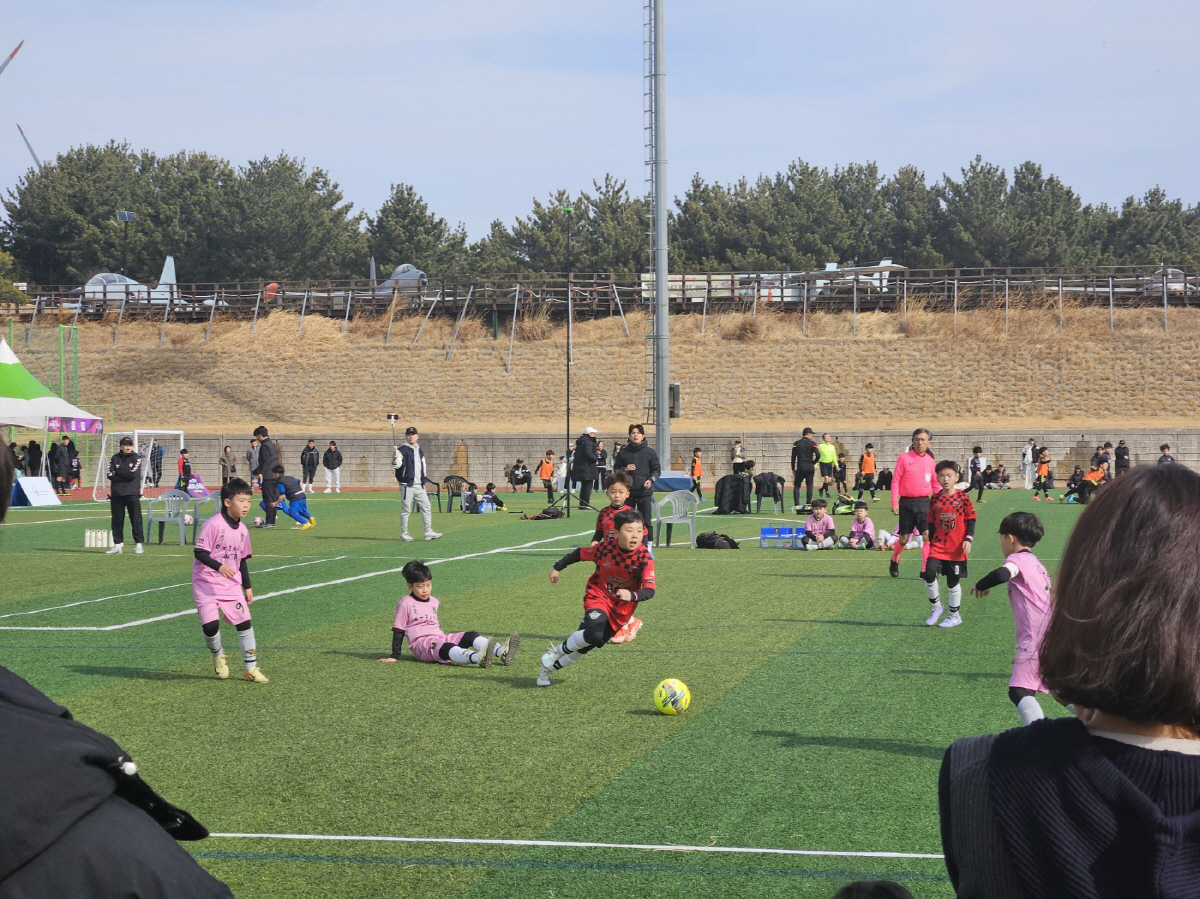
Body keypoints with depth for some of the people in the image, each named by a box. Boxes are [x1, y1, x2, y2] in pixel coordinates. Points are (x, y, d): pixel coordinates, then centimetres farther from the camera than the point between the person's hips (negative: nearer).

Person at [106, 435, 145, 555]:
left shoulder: (136, 458, 2)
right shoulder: (115, 458, 8)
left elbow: (133, 474, -12)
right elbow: (110, 475, -4)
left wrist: (118, 474, -5)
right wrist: (126, 475, -10)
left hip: (132, 493, -3)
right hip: (117, 494, 3)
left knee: (136, 519, -6)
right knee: (117, 520, 6)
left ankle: (139, 544, -2)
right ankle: (118, 545, 14)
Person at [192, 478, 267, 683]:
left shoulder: (242, 530, 7)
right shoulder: (213, 524, -15)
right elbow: (200, 552, -18)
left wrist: (247, 586, 15)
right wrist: (219, 566, -32)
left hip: (231, 585, 6)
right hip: (206, 584, -6)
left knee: (244, 622, -2)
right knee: (210, 625, -15)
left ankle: (251, 668, 8)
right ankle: (218, 656, 18)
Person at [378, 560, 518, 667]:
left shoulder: (433, 601, 20)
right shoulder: (406, 603, 0)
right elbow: (398, 630, 0)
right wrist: (395, 656, -1)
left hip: (440, 638, 7)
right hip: (420, 644, -7)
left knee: (471, 636, -16)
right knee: (445, 647, -37)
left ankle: (501, 652, -42)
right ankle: (477, 658, -66)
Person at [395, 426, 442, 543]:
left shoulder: (420, 451, 17)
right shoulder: (403, 450, -6)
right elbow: (398, 464, -22)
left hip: (419, 486, 7)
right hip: (407, 486, -7)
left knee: (426, 508, 4)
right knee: (406, 510, -3)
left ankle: (428, 532, 6)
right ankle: (404, 534, 3)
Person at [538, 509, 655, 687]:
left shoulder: (644, 556, -20)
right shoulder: (605, 547, -17)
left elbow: (649, 590, -26)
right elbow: (580, 553, 2)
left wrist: (632, 596, -46)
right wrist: (557, 567, 12)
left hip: (622, 608, 1)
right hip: (598, 597, -1)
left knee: (586, 645, 6)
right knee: (594, 633, -31)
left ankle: (549, 667, 29)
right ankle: (558, 650, -4)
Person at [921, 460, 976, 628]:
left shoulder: (963, 498, -4)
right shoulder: (935, 499, 3)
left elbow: (971, 520, 0)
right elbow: (931, 523, 10)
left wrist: (968, 539, -10)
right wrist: (929, 542, 10)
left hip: (957, 549, -2)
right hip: (937, 547, 2)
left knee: (953, 582, 6)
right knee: (929, 574, -16)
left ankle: (954, 616, 23)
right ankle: (936, 606, 6)